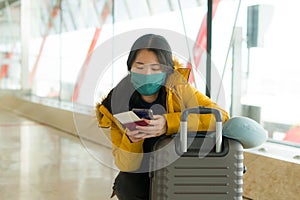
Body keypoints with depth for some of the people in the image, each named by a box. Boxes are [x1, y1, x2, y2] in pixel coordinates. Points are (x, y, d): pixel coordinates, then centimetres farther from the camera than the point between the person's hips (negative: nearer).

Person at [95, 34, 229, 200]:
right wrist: (131, 140, -34)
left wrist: (168, 124, -40)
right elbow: (125, 165, -10)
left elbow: (221, 116, -30)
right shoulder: (118, 105, -12)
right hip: (140, 180, 1)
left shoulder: (179, 90, -15)